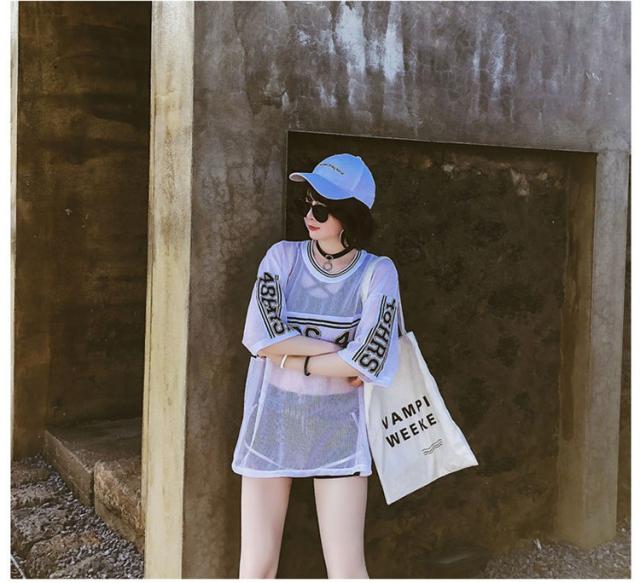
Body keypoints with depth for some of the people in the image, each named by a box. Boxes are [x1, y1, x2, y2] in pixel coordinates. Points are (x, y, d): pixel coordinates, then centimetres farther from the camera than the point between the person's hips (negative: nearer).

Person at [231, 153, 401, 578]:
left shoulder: (378, 273, -8)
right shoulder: (282, 256, -3)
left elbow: (369, 360, -19)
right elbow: (262, 335, -15)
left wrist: (288, 356, -12)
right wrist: (341, 351, -15)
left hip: (338, 430, -1)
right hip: (271, 425, 2)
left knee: (347, 571, 5)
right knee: (256, 569, 8)